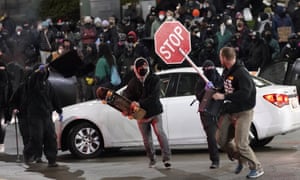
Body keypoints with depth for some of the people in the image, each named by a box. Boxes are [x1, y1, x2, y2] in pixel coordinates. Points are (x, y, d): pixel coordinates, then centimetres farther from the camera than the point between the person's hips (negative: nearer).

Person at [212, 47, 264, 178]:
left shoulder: (241, 73, -20)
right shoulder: (226, 71, 8)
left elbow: (245, 93, -32)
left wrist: (224, 96, -29)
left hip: (243, 113, -9)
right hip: (229, 112, 9)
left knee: (241, 144, -11)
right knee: (222, 139, 8)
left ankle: (257, 168, 6)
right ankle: (241, 160, 27)